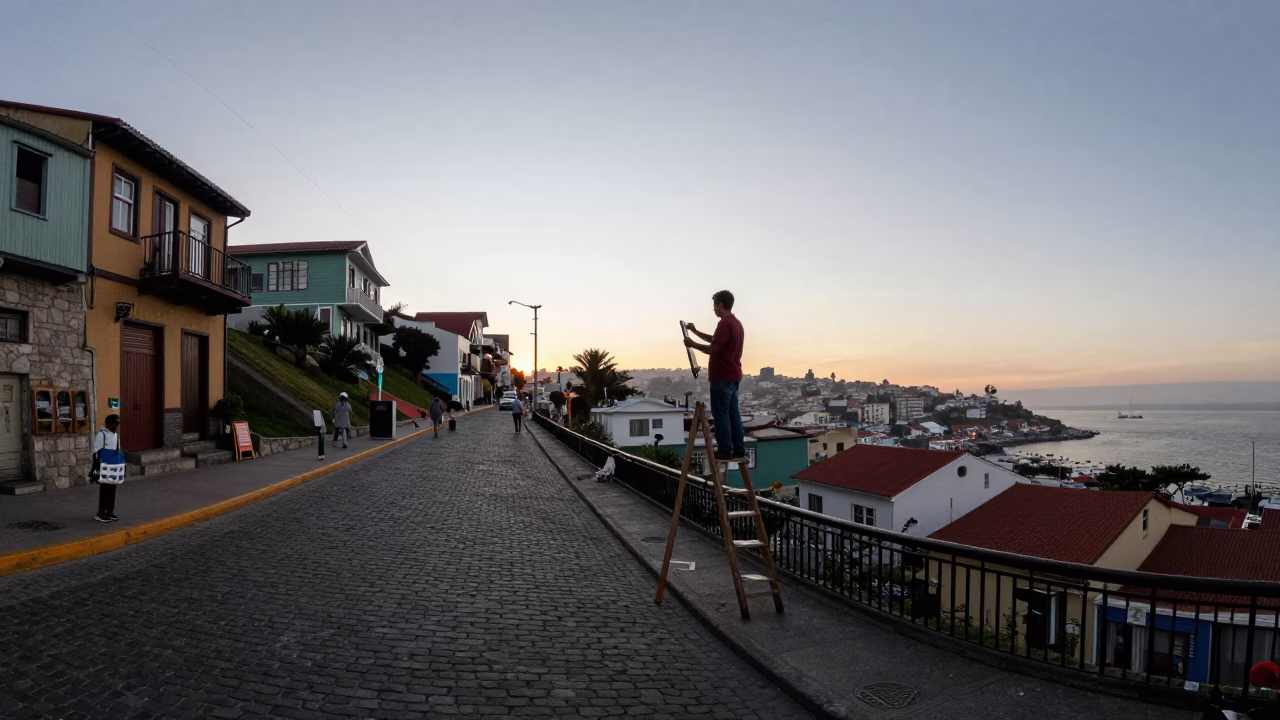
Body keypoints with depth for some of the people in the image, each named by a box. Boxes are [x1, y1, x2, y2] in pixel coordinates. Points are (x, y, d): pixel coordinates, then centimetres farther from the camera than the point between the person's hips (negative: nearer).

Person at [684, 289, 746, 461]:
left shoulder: (725, 323, -17)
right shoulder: (736, 322, 16)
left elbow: (713, 349, -19)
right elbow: (715, 340, 25)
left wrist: (693, 344, -6)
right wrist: (696, 331, 23)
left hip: (722, 377, -10)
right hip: (733, 375, 10)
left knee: (720, 414, -3)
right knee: (733, 413, 11)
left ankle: (725, 450, 0)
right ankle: (739, 450, 13)